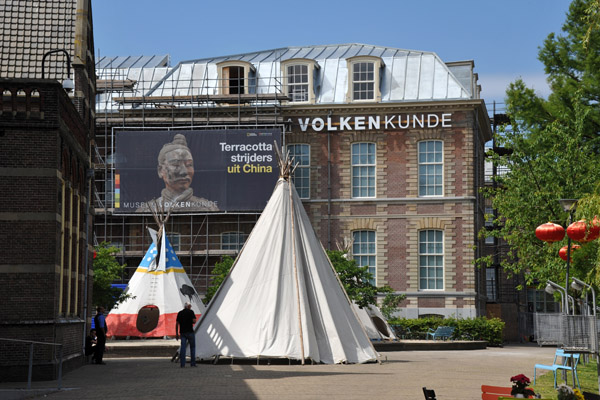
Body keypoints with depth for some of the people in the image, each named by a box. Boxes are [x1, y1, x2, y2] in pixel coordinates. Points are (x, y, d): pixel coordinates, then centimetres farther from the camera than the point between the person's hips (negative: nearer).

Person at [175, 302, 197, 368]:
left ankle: (182, 364, -5)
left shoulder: (179, 313, 10)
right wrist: (194, 317, 12)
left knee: (183, 348, 1)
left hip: (182, 332, 3)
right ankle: (193, 363, 6)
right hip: (190, 332, -3)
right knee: (192, 347, 8)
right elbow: (194, 321, -11)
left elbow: (177, 324, 8)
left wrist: (176, 333, 11)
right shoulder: (191, 312, -3)